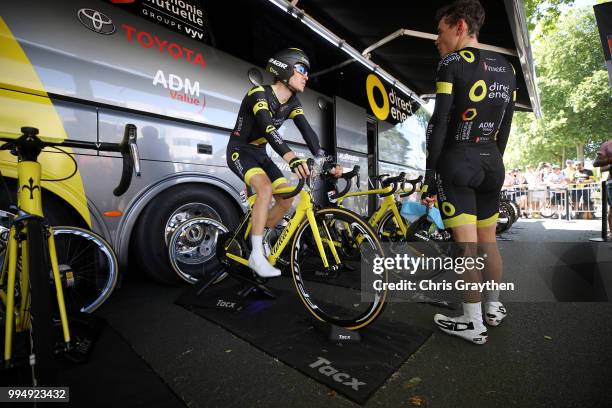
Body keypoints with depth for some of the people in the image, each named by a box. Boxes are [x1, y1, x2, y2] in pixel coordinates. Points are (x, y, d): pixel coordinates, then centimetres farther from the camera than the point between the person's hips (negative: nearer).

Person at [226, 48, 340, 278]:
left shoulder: (292, 102, -1)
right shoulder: (259, 94, -22)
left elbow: (307, 132, -15)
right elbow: (268, 129, -41)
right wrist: (292, 159, -57)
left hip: (260, 154, 7)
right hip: (240, 151, -7)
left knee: (286, 200, -3)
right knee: (265, 188, -33)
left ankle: (256, 242, 17)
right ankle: (257, 256, -24)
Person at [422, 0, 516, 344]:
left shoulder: (452, 63, -6)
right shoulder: (506, 68, 16)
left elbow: (439, 125, -15)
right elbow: (505, 128, 15)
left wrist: (430, 178, -13)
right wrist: (492, 163, 20)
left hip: (456, 163, -7)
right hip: (491, 164, 8)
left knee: (466, 245, -2)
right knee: (488, 241, 17)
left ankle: (473, 322, 11)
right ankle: (494, 308, 33)